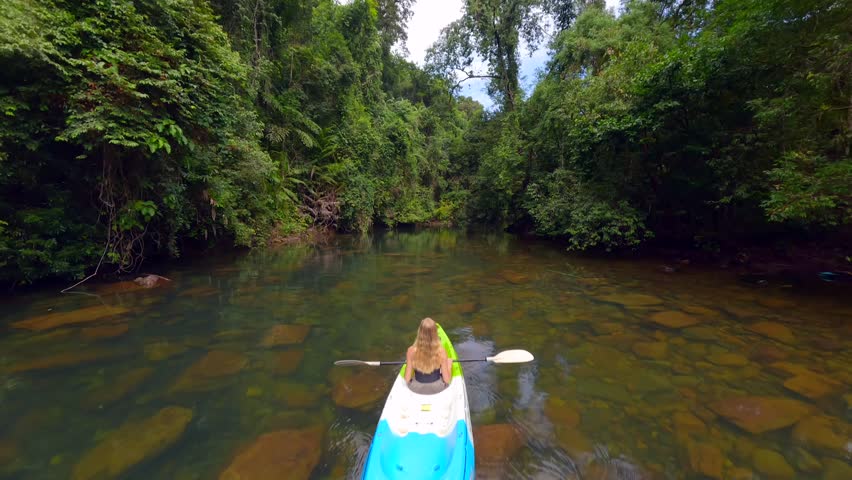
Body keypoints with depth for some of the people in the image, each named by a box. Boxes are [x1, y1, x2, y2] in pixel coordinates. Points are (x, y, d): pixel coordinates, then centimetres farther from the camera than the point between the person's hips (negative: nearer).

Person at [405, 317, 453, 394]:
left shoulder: (411, 351, -22)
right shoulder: (441, 351, -24)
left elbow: (407, 380, -12)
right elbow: (447, 380, -14)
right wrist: (449, 364, 3)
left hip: (416, 388, 1)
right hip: (437, 388, -1)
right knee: (449, 361, 24)